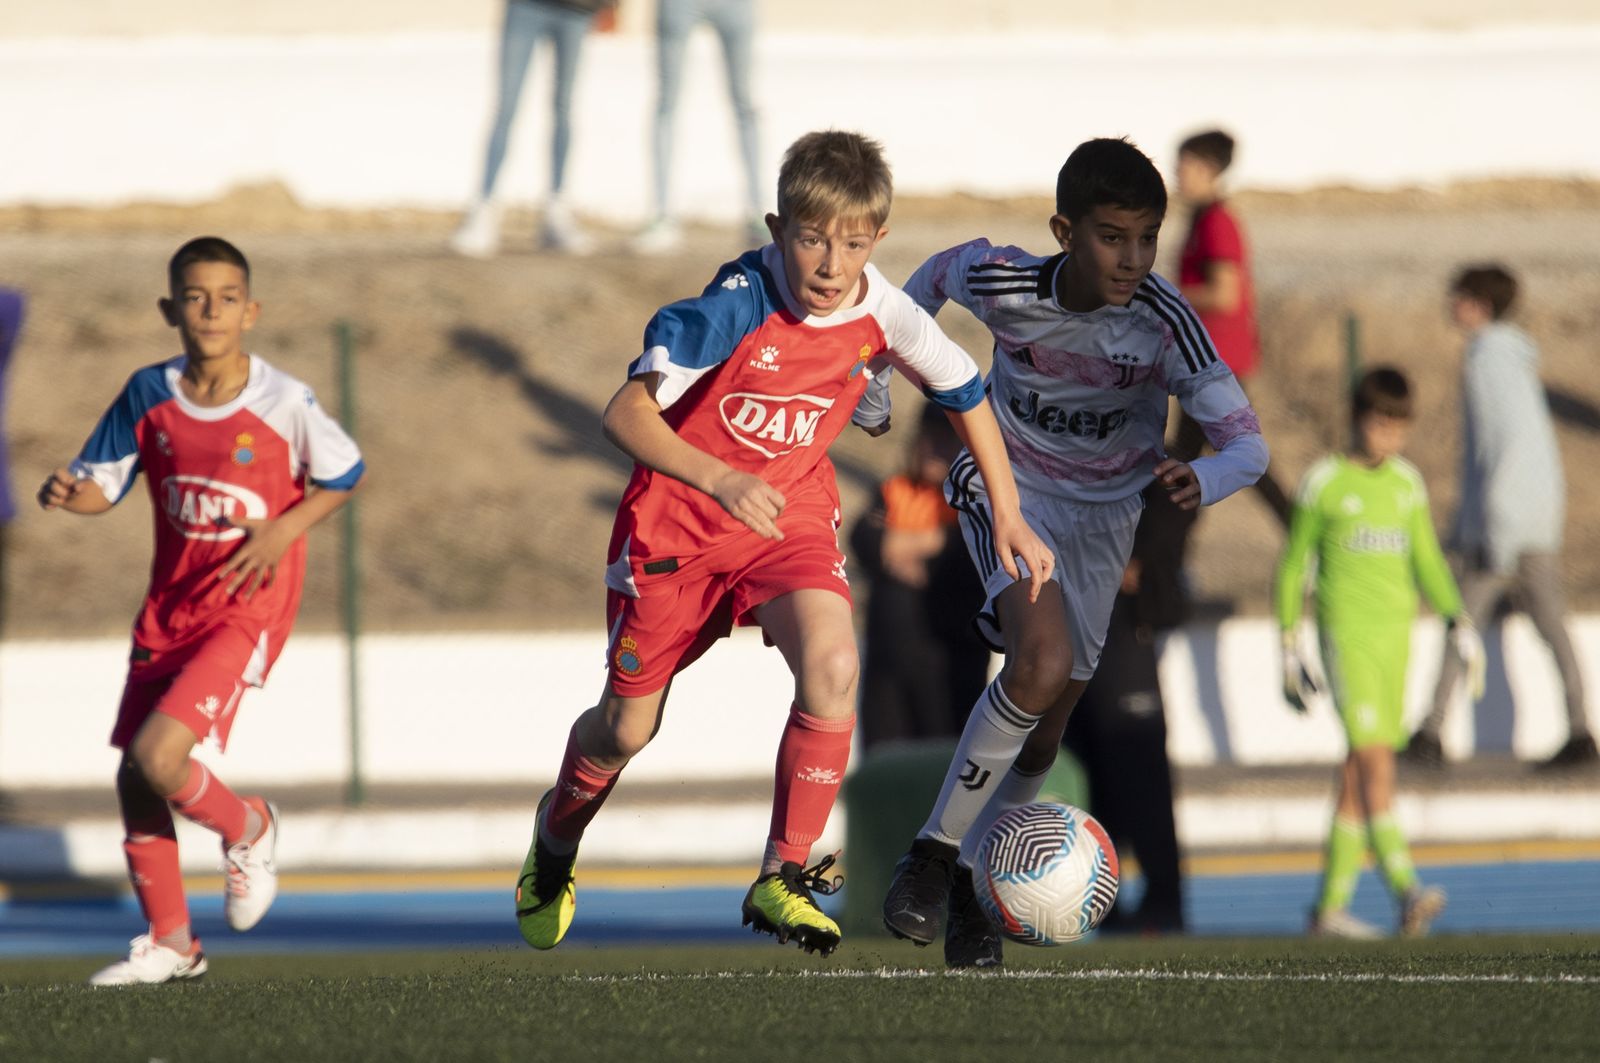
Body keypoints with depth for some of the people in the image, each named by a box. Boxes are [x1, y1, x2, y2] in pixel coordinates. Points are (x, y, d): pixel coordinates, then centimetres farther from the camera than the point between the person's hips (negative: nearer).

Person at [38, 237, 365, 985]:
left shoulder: (283, 402, -12)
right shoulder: (149, 396, -2)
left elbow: (344, 477, 2)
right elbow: (101, 484, 5)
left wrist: (280, 532, -12)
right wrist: (68, 494, -19)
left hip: (246, 609, -5)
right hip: (169, 608, 5)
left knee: (157, 756, -20)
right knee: (133, 779, 4)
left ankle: (248, 830, 12)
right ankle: (171, 943, 21)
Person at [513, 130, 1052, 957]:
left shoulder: (882, 315, -14)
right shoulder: (738, 305, -27)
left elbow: (964, 392, 6)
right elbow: (625, 414, -30)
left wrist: (1007, 513, 4)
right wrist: (720, 481, -44)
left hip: (791, 516, 2)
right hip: (678, 518, -2)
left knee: (832, 667, -26)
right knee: (626, 729, 10)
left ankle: (784, 875, -14)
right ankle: (558, 834, 45)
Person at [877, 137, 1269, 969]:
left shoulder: (1163, 323, -27)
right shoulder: (1004, 286, -25)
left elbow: (1247, 444, -29)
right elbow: (938, 274, 0)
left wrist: (1202, 481, -51)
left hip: (1102, 513, 2)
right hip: (1008, 486, -2)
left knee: (1042, 738, 7)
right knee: (1044, 660, -28)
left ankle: (962, 888, 30)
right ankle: (934, 853, -15)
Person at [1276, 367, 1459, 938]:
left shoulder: (1407, 481, 13)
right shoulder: (1324, 482, 0)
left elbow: (1427, 559, 18)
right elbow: (1293, 565, 6)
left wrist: (1457, 619, 4)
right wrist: (1290, 649, 4)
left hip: (1396, 633, 5)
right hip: (1345, 629, -5)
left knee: (1360, 771, 6)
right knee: (1375, 760, -18)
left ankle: (1332, 904, 12)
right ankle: (1405, 891, -29)